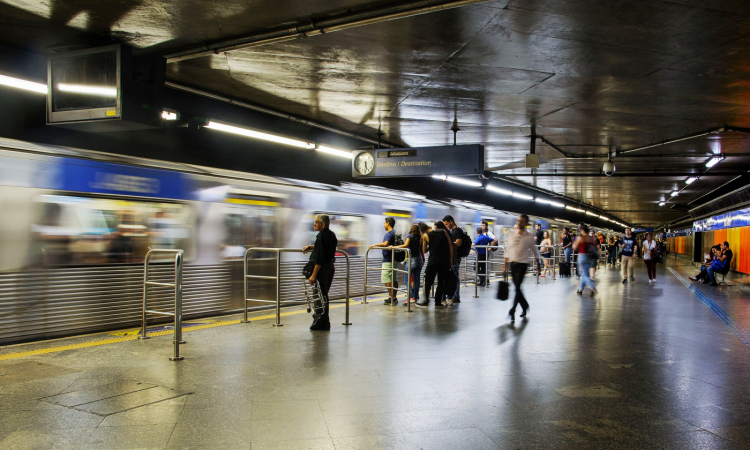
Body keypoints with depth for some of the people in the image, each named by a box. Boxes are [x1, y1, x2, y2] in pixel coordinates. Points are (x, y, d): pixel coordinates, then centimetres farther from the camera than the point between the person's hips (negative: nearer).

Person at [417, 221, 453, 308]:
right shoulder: (444, 232, 7)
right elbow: (450, 246, 5)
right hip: (445, 261, 2)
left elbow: (424, 250, 7)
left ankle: (426, 300, 10)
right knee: (441, 281, 7)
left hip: (433, 261, -2)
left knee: (428, 281, 9)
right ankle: (438, 301, 7)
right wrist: (450, 259, 7)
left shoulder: (426, 236, 3)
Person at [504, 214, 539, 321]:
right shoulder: (511, 234, 7)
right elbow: (507, 250, 10)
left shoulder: (529, 237, -2)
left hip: (522, 264, -4)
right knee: (517, 287, 9)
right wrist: (505, 265, 8)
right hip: (512, 263, 4)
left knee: (517, 286, -12)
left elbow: (534, 251, 8)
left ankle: (512, 310, -13)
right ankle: (524, 305, 30)